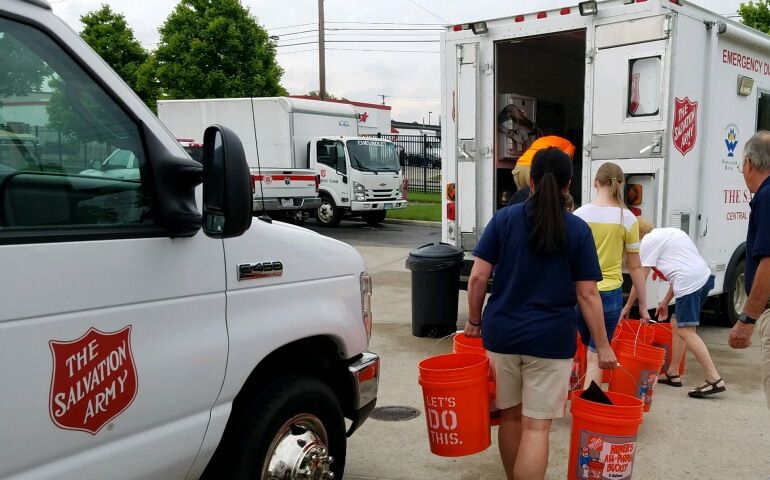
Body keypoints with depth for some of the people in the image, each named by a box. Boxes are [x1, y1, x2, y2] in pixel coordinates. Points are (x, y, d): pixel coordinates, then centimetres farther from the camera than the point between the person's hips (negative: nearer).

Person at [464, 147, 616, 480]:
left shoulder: (504, 218, 0)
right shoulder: (578, 230, -3)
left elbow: (478, 277, -3)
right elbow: (587, 294, -5)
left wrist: (474, 320, 10)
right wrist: (602, 345, 2)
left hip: (501, 332, 2)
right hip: (551, 338, -2)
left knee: (510, 416, 17)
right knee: (536, 426, 2)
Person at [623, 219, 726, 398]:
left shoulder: (648, 241, 1)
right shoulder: (667, 233, 27)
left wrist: (627, 307, 12)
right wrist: (665, 301, 31)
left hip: (690, 283, -10)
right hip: (705, 277, 10)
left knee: (686, 331, -8)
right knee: (676, 325, 17)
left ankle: (714, 380, -11)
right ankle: (673, 373, 22)